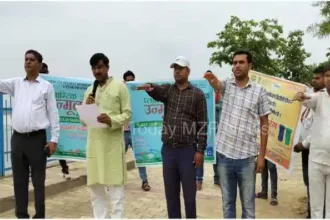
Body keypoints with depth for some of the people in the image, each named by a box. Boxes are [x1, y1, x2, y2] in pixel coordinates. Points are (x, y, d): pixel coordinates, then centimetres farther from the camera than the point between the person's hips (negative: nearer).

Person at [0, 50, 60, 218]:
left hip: (37, 138, -3)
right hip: (18, 138, 3)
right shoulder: (16, 83, 11)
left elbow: (53, 114, -1)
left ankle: (39, 216, 15)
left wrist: (54, 139, -7)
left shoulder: (46, 86, 2)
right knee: (19, 180, 10)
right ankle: (21, 215, 22)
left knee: (38, 180, 3)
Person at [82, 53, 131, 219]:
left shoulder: (119, 86, 2)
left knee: (115, 187, 2)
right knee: (95, 188, 10)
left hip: (113, 144, -5)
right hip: (93, 144, 5)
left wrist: (111, 120, -20)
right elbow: (83, 121, 15)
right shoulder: (89, 91, 16)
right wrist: (86, 108, -4)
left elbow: (127, 114, -3)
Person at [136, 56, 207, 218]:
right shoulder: (168, 89, 9)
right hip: (168, 149, 4)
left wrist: (200, 150, -8)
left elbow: (202, 124, -3)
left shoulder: (198, 94, 0)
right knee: (171, 193, 12)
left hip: (187, 150, -3)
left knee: (189, 193, 5)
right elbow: (157, 92, -15)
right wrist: (150, 87, -40)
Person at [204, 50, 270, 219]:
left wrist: (261, 155, -3)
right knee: (227, 202, 15)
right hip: (224, 154, 2)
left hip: (247, 157, -2)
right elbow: (217, 84, -20)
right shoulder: (226, 85, 5)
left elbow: (264, 125, 1)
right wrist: (212, 79, -45)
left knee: (248, 203, 10)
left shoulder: (259, 91, -1)